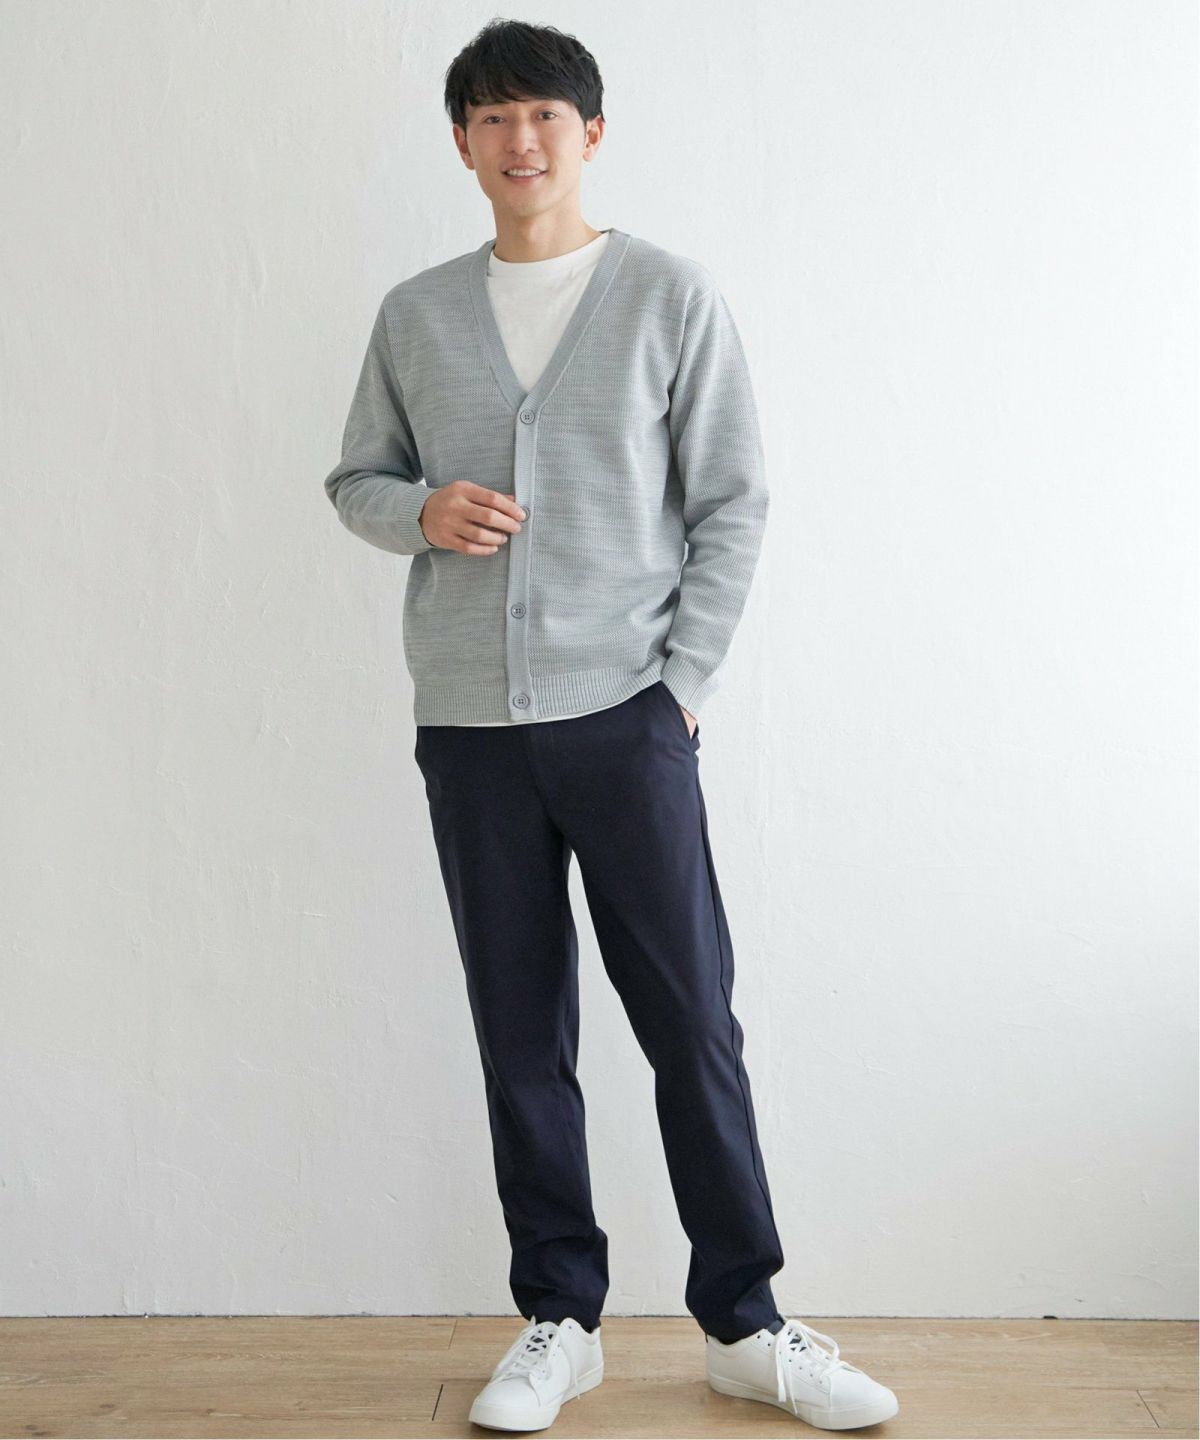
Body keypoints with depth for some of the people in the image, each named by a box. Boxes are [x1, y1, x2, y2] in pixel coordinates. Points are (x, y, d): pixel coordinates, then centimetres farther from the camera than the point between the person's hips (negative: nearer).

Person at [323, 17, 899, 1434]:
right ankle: (558, 1319, 21)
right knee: (520, 1034, 8)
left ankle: (743, 1324, 14)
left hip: (625, 715, -2)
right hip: (467, 726, 3)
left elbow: (731, 505, 1)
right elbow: (355, 479, 18)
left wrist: (684, 682, -7)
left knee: (693, 1022, 0)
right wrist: (420, 510, -5)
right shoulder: (414, 316, 11)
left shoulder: (673, 298, 2)